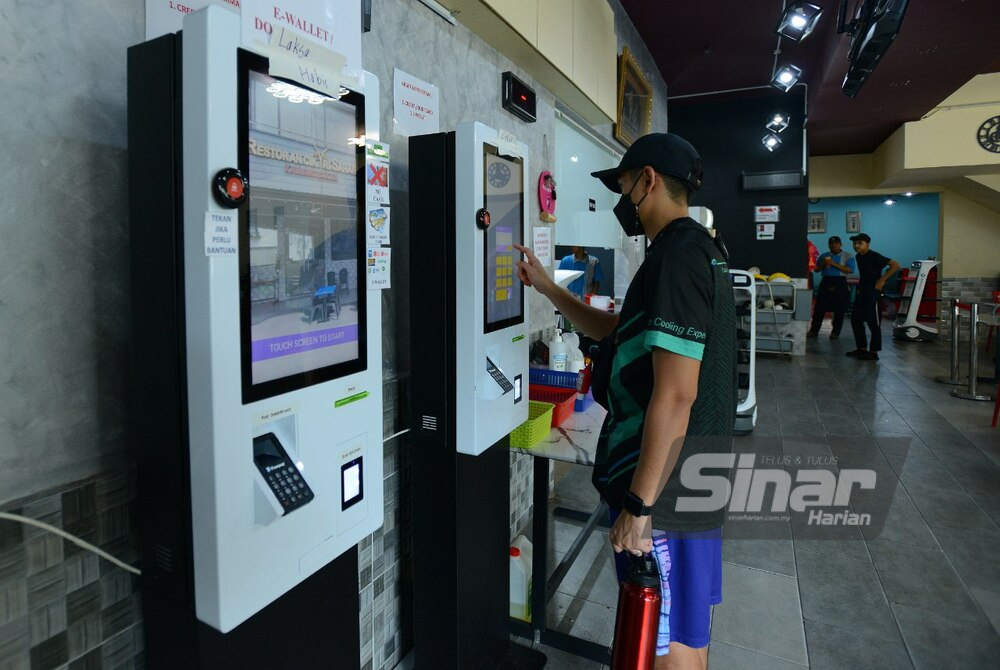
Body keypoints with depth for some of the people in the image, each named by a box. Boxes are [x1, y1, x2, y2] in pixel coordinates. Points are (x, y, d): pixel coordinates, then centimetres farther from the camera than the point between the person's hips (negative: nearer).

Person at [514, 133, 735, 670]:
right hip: (693, 483, 10)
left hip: (664, 488, -10)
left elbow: (675, 395, -27)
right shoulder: (698, 250, 13)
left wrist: (639, 506, -22)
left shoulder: (677, 256, -20)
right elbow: (622, 333, 21)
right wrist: (548, 288, 18)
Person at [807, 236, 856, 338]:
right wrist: (823, 264, -8)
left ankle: (835, 332, 10)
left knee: (839, 310, 2)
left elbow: (851, 270, -11)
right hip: (826, 282, 2)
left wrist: (835, 264, -17)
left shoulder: (848, 256, 3)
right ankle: (814, 330, 6)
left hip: (840, 283, -2)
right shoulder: (824, 256, 14)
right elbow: (816, 269, 13)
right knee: (819, 308, 0)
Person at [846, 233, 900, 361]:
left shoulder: (874, 256, -14)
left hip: (873, 292, -9)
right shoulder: (858, 257, 11)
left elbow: (895, 265, -18)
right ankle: (862, 348, 20)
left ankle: (873, 352, 3)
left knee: (873, 322, -3)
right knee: (855, 320, 10)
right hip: (861, 292, 9)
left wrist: (882, 279, -18)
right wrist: (859, 287, 13)